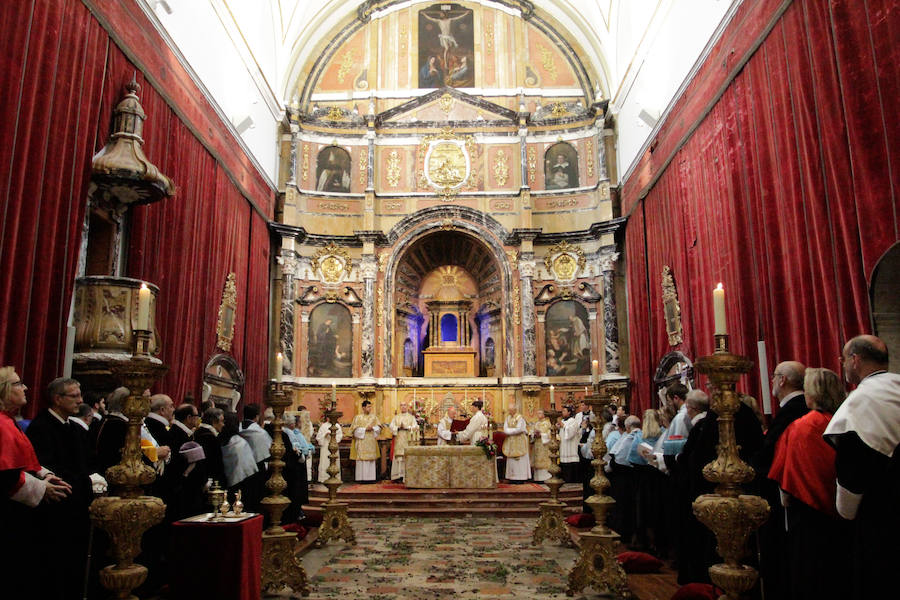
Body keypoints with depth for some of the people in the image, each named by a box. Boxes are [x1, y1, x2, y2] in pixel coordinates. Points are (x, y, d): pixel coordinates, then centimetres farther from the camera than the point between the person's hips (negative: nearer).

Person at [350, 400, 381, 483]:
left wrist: (372, 428, -10)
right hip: (361, 441, -3)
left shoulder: (373, 417, 12)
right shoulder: (358, 417, 1)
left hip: (371, 441, 3)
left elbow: (378, 427, 9)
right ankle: (361, 478, -4)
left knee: (371, 459, 1)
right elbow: (356, 429, -5)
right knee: (362, 459, -7)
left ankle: (370, 478, 3)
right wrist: (365, 429, -13)